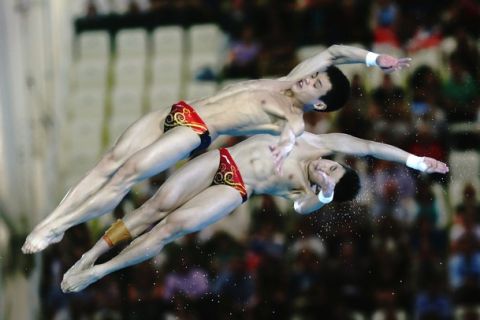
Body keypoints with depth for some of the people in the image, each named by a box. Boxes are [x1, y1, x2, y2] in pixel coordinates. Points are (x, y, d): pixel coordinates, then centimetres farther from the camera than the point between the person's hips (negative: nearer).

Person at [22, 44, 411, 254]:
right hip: (179, 112, 8)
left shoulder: (293, 117, -3)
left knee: (125, 175, -21)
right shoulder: (287, 82, 19)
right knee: (109, 164, -6)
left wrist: (286, 141, -51)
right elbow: (333, 51, 21)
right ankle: (51, 220, -9)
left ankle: (56, 228, -18)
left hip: (196, 132, -8)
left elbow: (293, 126, -28)